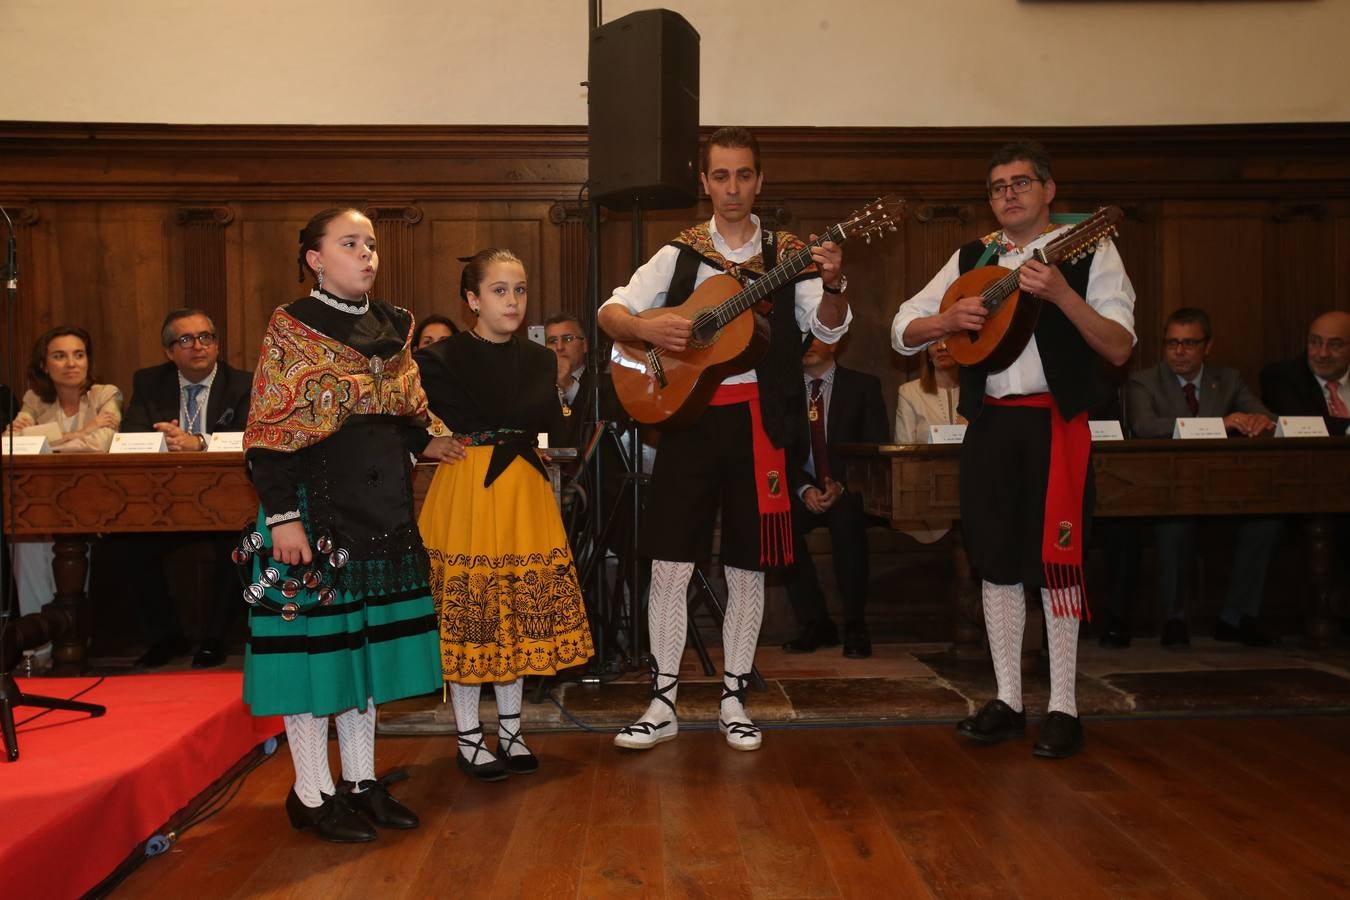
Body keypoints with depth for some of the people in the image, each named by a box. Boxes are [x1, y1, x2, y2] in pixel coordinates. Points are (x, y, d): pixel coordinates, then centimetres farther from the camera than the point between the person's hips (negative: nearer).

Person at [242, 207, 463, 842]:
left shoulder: (394, 326, 10)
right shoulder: (291, 328, -7)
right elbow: (268, 433, -12)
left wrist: (421, 443, 10)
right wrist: (281, 516, -18)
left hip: (381, 504, 6)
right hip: (315, 504, -6)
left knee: (370, 638, 11)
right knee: (315, 638, 0)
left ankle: (361, 781, 23)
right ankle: (312, 793, 14)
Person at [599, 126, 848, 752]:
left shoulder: (787, 256, 5)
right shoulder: (679, 255, 7)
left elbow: (829, 329, -5)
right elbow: (610, 312, 5)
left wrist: (832, 284, -26)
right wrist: (646, 328, -16)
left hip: (757, 421, 0)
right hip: (686, 415, 0)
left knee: (747, 568, 6)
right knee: (669, 564, -1)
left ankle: (733, 700, 20)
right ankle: (663, 703, 11)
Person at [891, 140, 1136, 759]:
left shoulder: (1088, 251, 1)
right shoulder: (972, 258, 11)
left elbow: (1119, 348, -9)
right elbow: (903, 330, 9)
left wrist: (1060, 293, -22)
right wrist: (949, 319, -11)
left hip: (1055, 422, -4)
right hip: (989, 422, 4)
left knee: (1056, 561, -3)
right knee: (996, 561, 7)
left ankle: (1063, 708, 10)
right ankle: (1008, 701, 18)